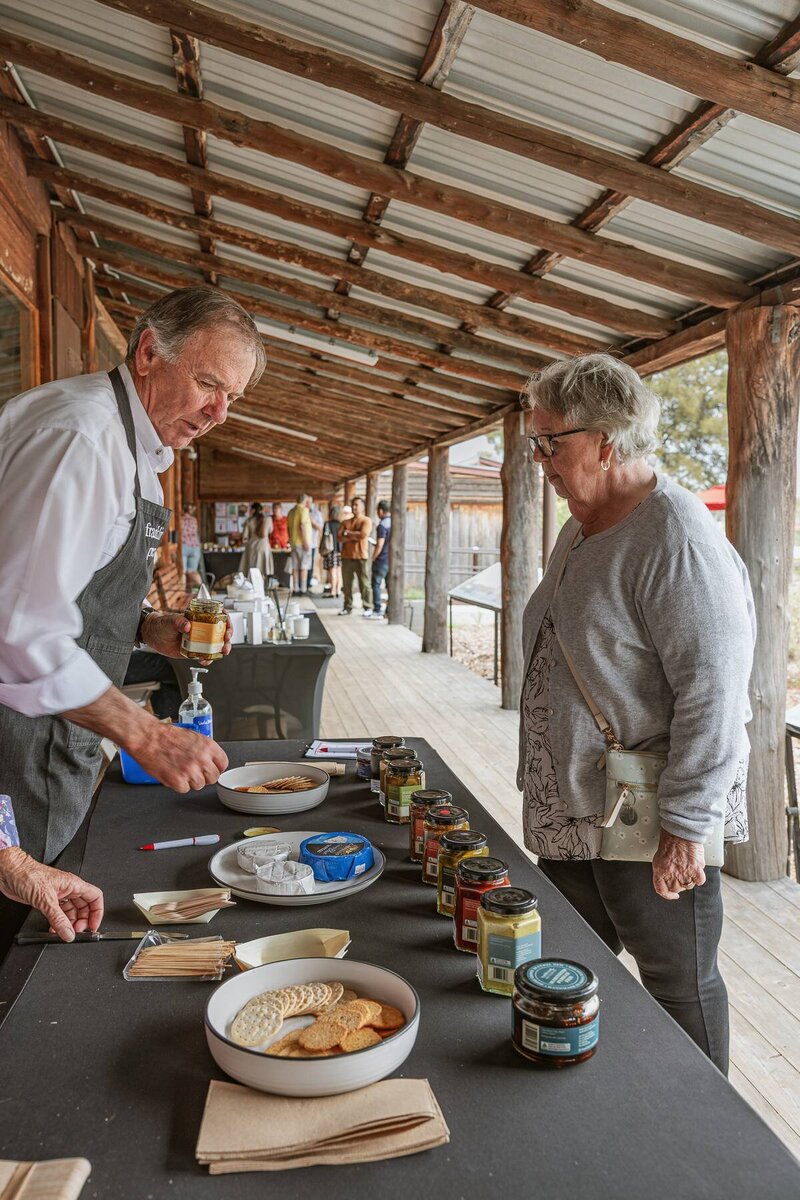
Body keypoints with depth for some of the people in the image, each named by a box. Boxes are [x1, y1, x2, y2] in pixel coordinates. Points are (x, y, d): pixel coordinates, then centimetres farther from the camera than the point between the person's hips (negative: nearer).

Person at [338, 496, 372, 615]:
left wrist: (349, 533, -3)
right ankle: (347, 607, 13)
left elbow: (363, 534, -16)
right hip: (347, 557, 5)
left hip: (361, 557, -5)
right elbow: (339, 537, 3)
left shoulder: (366, 521, 1)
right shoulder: (346, 522, 15)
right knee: (347, 584, 6)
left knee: (364, 584, -3)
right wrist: (353, 537, -11)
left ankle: (368, 608, 2)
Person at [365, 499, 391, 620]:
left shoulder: (382, 525, -15)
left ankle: (377, 611, -1)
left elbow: (379, 545, -18)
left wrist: (373, 559, -6)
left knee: (376, 585, 1)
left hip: (382, 560, -7)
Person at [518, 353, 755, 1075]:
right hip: (572, 815, 9)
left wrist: (686, 828, -21)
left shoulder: (677, 539, -20)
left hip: (647, 829, -9)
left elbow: (714, 692, -23)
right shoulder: (579, 532, 11)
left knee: (679, 984, 9)